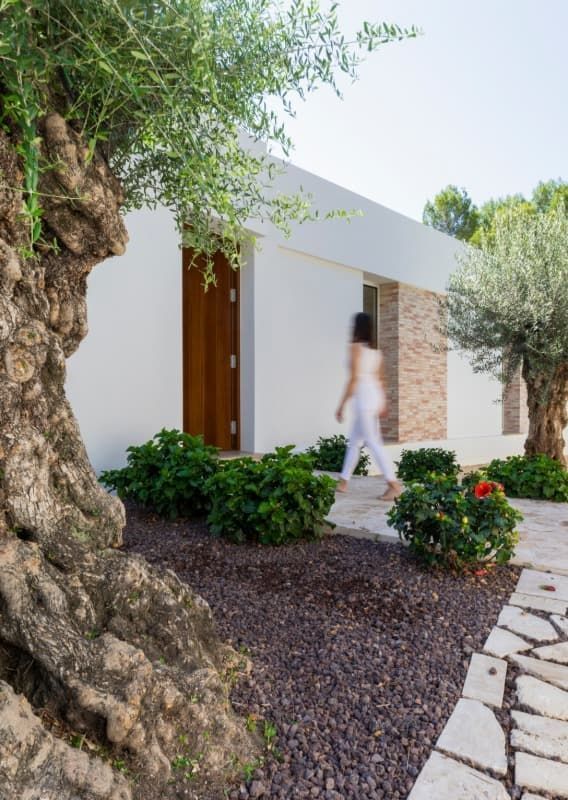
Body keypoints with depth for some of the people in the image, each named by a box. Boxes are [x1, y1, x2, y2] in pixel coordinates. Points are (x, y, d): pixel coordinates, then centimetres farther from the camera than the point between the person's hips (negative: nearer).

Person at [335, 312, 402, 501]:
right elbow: (380, 378, 15)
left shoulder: (355, 347, -9)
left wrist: (341, 405, -11)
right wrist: (383, 403, 20)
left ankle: (394, 484, -9)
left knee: (373, 443, -7)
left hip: (363, 399, -9)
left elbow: (353, 379, -14)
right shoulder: (376, 350, 14)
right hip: (375, 397, 9)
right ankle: (343, 482, 22)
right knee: (354, 442, 15)